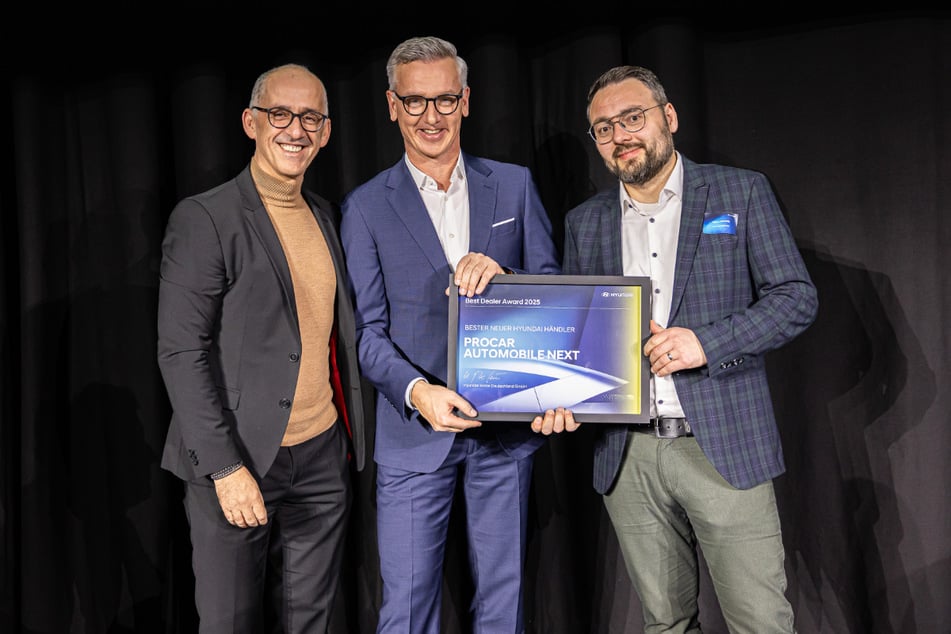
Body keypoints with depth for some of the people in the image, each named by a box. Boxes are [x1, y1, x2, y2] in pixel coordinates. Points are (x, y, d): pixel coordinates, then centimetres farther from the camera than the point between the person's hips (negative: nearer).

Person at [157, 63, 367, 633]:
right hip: (237, 460, -5)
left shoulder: (328, 217, 10)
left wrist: (350, 435, 10)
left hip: (324, 457, 5)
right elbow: (181, 352, -13)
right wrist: (226, 466, -17)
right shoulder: (204, 218, -9)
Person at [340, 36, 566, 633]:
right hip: (414, 430, -1)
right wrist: (416, 391, -21)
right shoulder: (366, 206, 2)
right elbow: (368, 330, -2)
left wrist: (502, 277, -17)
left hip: (507, 427, 2)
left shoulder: (515, 184, 7)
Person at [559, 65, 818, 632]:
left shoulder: (742, 192, 3)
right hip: (626, 454, 3)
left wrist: (707, 342, -15)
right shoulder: (583, 222, 11)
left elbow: (798, 297, -1)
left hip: (723, 447, -3)